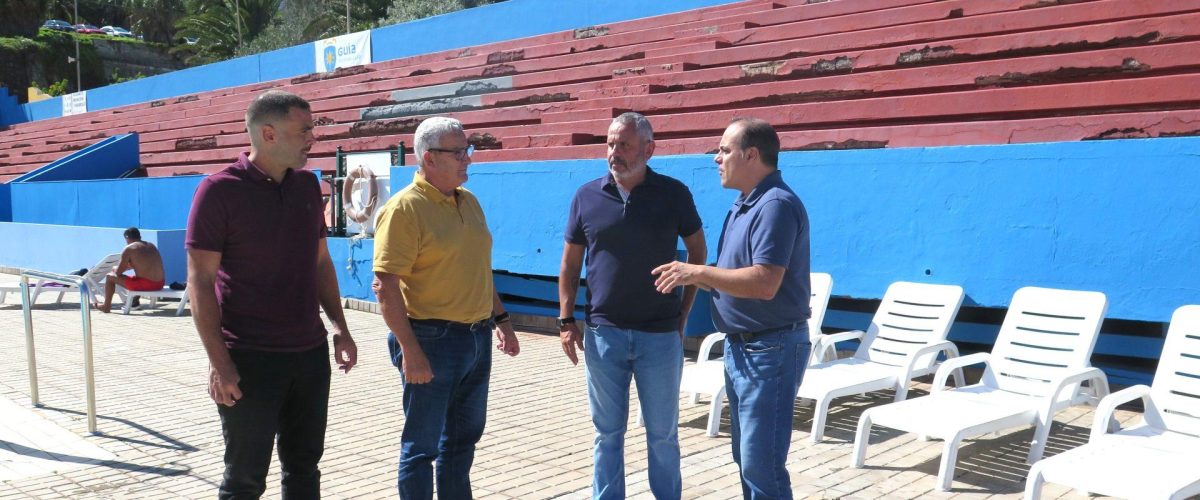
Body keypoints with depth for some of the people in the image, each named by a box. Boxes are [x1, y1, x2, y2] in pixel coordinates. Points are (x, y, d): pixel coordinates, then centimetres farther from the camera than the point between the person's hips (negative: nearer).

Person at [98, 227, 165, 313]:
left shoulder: (128, 249, -5)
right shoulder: (151, 246, 14)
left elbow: (118, 272, -1)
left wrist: (115, 269, 20)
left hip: (144, 285, -7)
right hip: (159, 285, 7)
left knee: (110, 277, 12)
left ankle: (106, 306, 22)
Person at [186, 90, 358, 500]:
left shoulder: (307, 184, 8)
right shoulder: (220, 190, -10)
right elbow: (200, 281, -12)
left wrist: (339, 327, 10)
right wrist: (219, 363, -16)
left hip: (311, 354, 6)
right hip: (250, 359, -6)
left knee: (304, 465, 15)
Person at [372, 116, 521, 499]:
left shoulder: (468, 201, 10)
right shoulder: (404, 208, -14)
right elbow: (386, 287, -19)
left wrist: (500, 318, 17)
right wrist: (410, 350, -22)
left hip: (477, 338, 8)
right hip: (432, 340, -8)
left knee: (462, 439, 19)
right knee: (422, 446, 5)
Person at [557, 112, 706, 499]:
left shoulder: (674, 194, -3)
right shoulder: (587, 196, 1)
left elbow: (698, 250, 9)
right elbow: (570, 264, 7)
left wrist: (685, 310, 5)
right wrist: (566, 321, 1)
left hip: (661, 334, -1)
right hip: (603, 334, 1)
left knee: (663, 433, 11)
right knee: (608, 433, 11)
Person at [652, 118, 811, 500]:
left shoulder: (776, 204, -20)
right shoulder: (745, 204, 13)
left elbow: (763, 283, -29)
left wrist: (696, 273, -22)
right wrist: (696, 277, 1)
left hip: (770, 349, -10)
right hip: (740, 345, 10)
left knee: (762, 465, -4)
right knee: (747, 458, 19)